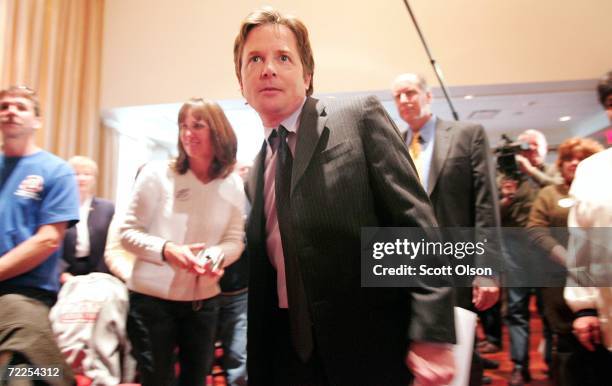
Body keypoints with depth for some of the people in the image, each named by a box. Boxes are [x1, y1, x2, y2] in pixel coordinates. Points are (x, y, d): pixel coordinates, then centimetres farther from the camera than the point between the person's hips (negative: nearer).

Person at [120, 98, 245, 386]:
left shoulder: (232, 184, -1)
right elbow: (128, 232, -6)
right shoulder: (157, 173, -8)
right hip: (152, 298, -3)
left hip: (204, 301, 3)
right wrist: (166, 250, -25)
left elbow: (235, 240, 3)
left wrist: (217, 256, -20)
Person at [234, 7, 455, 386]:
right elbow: (265, 271, 14)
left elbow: (416, 222, -12)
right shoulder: (255, 173, 10)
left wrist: (432, 333, -17)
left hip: (371, 348, -4)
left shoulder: (360, 117, -6)